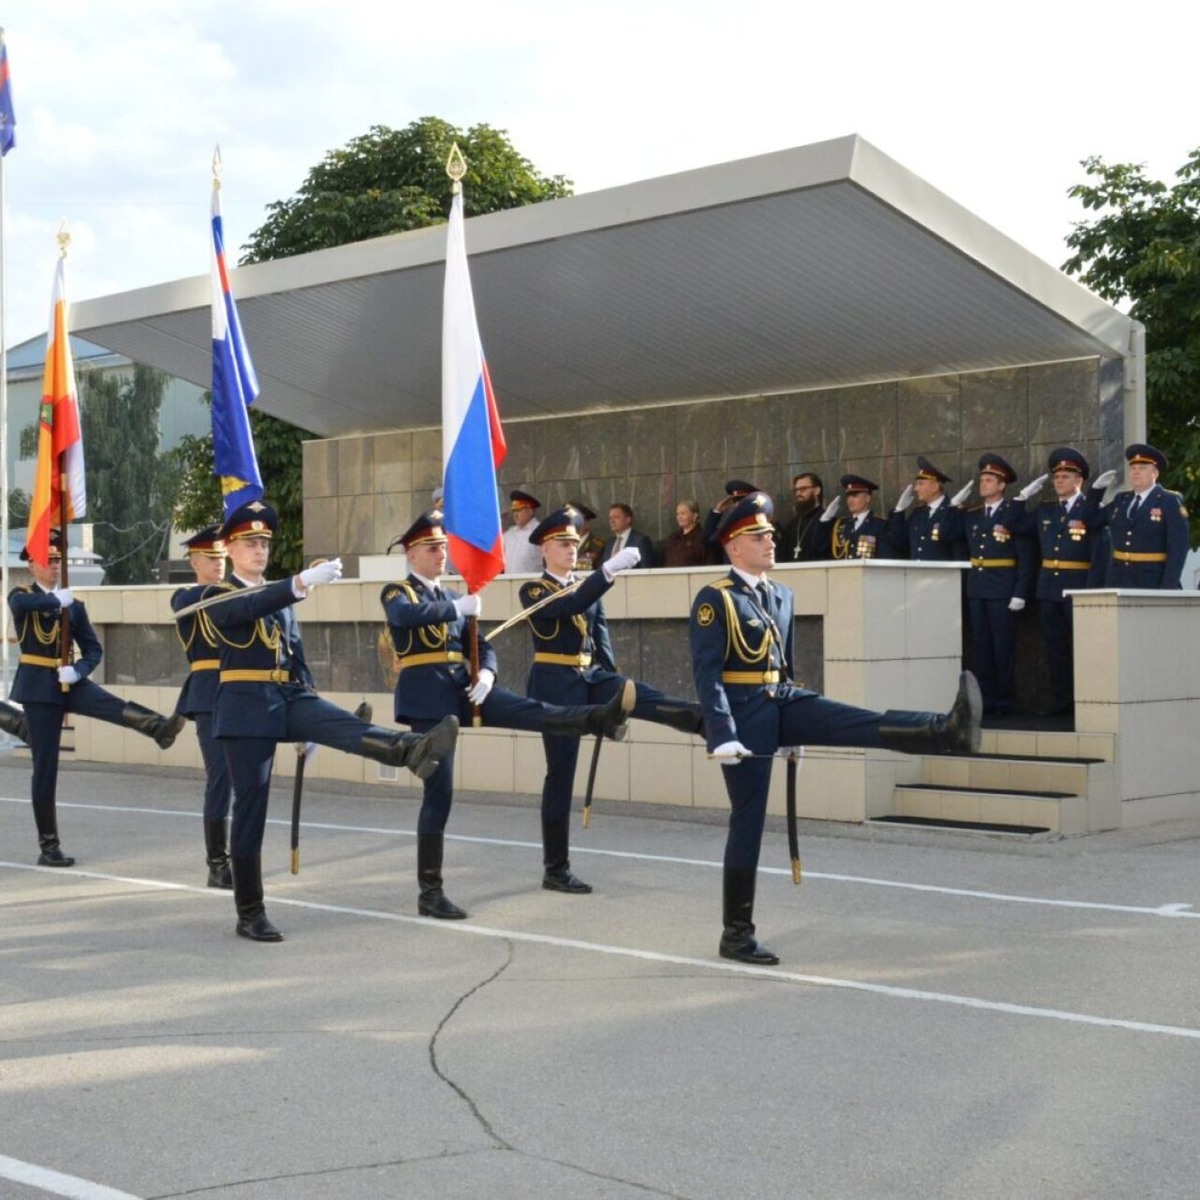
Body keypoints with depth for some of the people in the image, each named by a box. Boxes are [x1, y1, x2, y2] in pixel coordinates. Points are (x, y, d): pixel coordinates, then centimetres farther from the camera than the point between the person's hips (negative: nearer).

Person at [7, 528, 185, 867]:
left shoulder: (74, 605, 13)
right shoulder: (21, 596, 2)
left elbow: (94, 649, 7)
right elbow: (23, 604, -26)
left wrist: (77, 670, -13)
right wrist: (58, 600, -13)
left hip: (70, 682, 3)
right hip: (39, 686, -3)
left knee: (116, 706, -28)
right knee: (45, 766, -2)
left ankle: (160, 727, -57)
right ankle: (49, 846, 3)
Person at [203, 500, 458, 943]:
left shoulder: (281, 596, 20)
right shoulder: (217, 597, -1)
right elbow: (251, 608, -24)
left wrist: (308, 723, 19)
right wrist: (304, 581, -40)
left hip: (290, 697, 5)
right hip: (247, 705, -5)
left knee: (345, 727, -26)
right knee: (250, 808, -4)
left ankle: (412, 750, -57)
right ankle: (250, 914, 4)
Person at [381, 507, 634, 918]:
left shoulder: (451, 597, 20)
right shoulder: (396, 592, 1)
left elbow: (480, 645, 14)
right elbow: (407, 614, -24)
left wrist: (485, 674, -7)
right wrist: (458, 607, -17)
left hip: (461, 686, 5)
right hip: (427, 695, -5)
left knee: (529, 711, -20)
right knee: (439, 791, -6)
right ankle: (430, 891, 0)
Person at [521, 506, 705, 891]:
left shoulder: (589, 588, 15)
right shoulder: (533, 591, -5)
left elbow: (601, 638, 15)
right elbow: (569, 606, -26)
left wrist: (612, 694, 8)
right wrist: (610, 568, -36)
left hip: (590, 677, 6)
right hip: (556, 685, -5)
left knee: (642, 698, -24)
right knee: (561, 773, -3)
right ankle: (556, 870, 5)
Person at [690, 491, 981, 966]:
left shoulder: (781, 595, 13)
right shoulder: (714, 600, -10)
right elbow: (706, 673, -16)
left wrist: (794, 729, 24)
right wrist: (723, 736, -25)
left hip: (782, 702, 6)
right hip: (743, 712, -6)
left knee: (864, 724, -18)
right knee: (747, 820, -1)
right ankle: (736, 933, 7)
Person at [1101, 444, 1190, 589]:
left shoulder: (1171, 502, -2)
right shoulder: (1120, 500, 16)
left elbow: (1179, 546, -9)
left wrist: (1168, 588, -17)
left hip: (1154, 583, -5)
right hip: (1119, 582, 5)